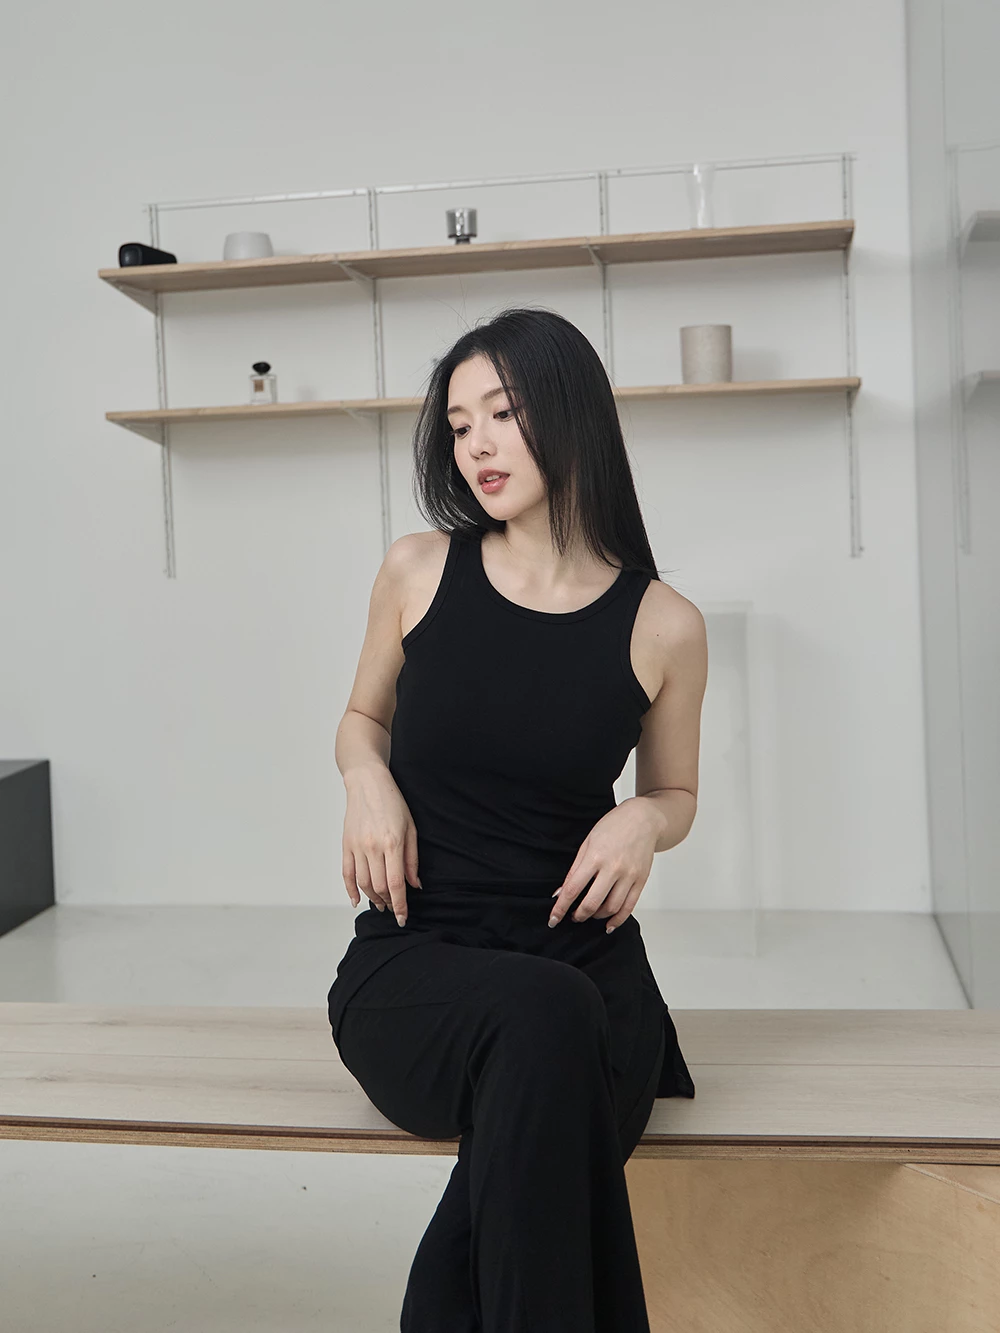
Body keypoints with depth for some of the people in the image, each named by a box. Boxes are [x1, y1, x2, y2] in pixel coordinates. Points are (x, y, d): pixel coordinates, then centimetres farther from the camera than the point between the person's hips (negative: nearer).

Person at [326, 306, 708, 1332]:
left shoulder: (663, 624, 0)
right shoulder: (420, 569, 2)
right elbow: (363, 718, 19)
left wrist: (642, 822, -8)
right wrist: (367, 779, -5)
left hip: (587, 967, 0)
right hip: (414, 966, 1)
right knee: (545, 1017, -36)